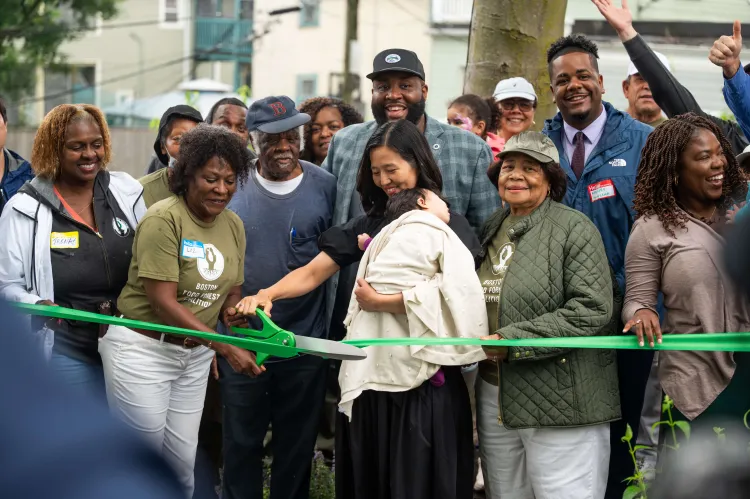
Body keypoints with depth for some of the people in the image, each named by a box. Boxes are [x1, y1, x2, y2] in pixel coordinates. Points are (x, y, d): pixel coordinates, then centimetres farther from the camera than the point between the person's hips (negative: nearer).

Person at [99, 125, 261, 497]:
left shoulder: (233, 225, 4)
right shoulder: (163, 219, -18)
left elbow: (231, 291, 16)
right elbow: (164, 302, -22)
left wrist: (233, 310, -10)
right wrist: (226, 348, -26)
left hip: (194, 355, 6)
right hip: (143, 349, -6)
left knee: (182, 462, 9)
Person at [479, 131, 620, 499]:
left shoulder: (574, 228, -6)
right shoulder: (491, 230, 14)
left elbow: (592, 309, -17)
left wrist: (510, 341, -18)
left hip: (561, 401, -6)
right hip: (495, 397, 7)